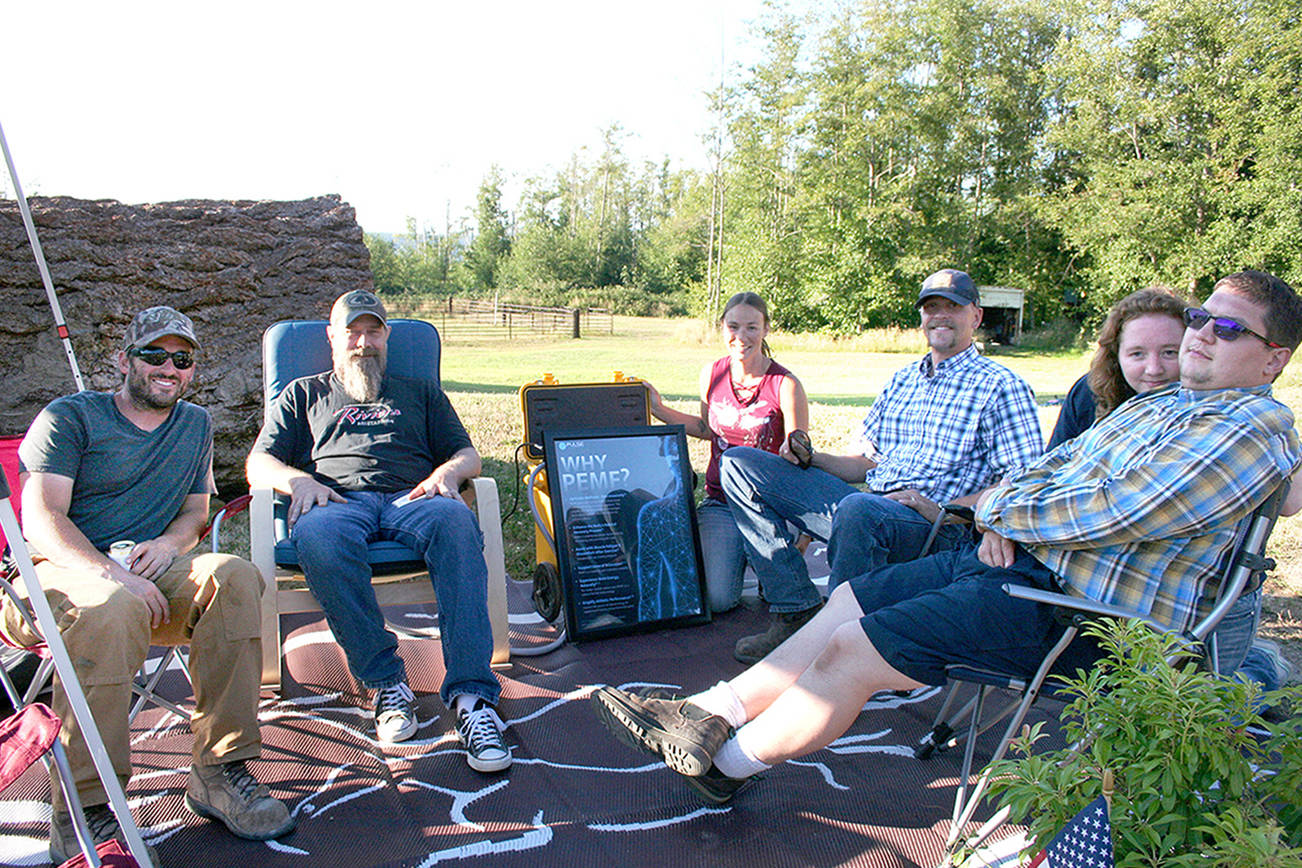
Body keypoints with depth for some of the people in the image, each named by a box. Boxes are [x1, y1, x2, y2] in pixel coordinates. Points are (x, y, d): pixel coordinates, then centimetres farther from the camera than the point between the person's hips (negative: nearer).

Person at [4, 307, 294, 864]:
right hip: (54, 573, -4)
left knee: (233, 576, -28)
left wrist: (171, 541, -4)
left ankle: (219, 771, -24)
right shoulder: (69, 417, 4)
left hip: (147, 571, 4)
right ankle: (82, 813, -31)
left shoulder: (196, 424, 21)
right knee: (115, 610, -39)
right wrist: (109, 573, -26)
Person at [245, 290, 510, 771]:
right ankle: (386, 682, -31)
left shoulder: (420, 393, 34)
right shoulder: (304, 394, 32)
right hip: (337, 501, 0)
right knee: (319, 537, -40)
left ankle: (471, 695, -45)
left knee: (456, 522, -38)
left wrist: (448, 472, -2)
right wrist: (298, 479, -3)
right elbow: (259, 463, 21)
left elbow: (467, 454, 24)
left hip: (412, 496, 0)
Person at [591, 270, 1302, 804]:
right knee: (848, 599, 2)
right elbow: (1054, 464, 19)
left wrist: (1000, 506, -7)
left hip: (1080, 610, -9)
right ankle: (711, 713, 8)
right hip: (1024, 561, 9)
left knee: (851, 647, -15)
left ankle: (724, 764, 5)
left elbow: (1105, 515, -21)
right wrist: (1005, 518, -3)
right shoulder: (1156, 404, 19)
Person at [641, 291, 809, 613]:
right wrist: (658, 409, 12)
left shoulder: (785, 385, -12)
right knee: (716, 599, -17)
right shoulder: (712, 374, 2)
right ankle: (734, 551, 17)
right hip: (720, 502, 3)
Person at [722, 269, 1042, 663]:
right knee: (739, 463, -4)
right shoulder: (902, 380, 25)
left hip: (939, 529, -7)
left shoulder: (1002, 387, 5)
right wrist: (811, 457, 5)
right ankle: (797, 610, -10)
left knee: (858, 508, -42)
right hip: (870, 503, 7)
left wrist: (943, 510, -18)